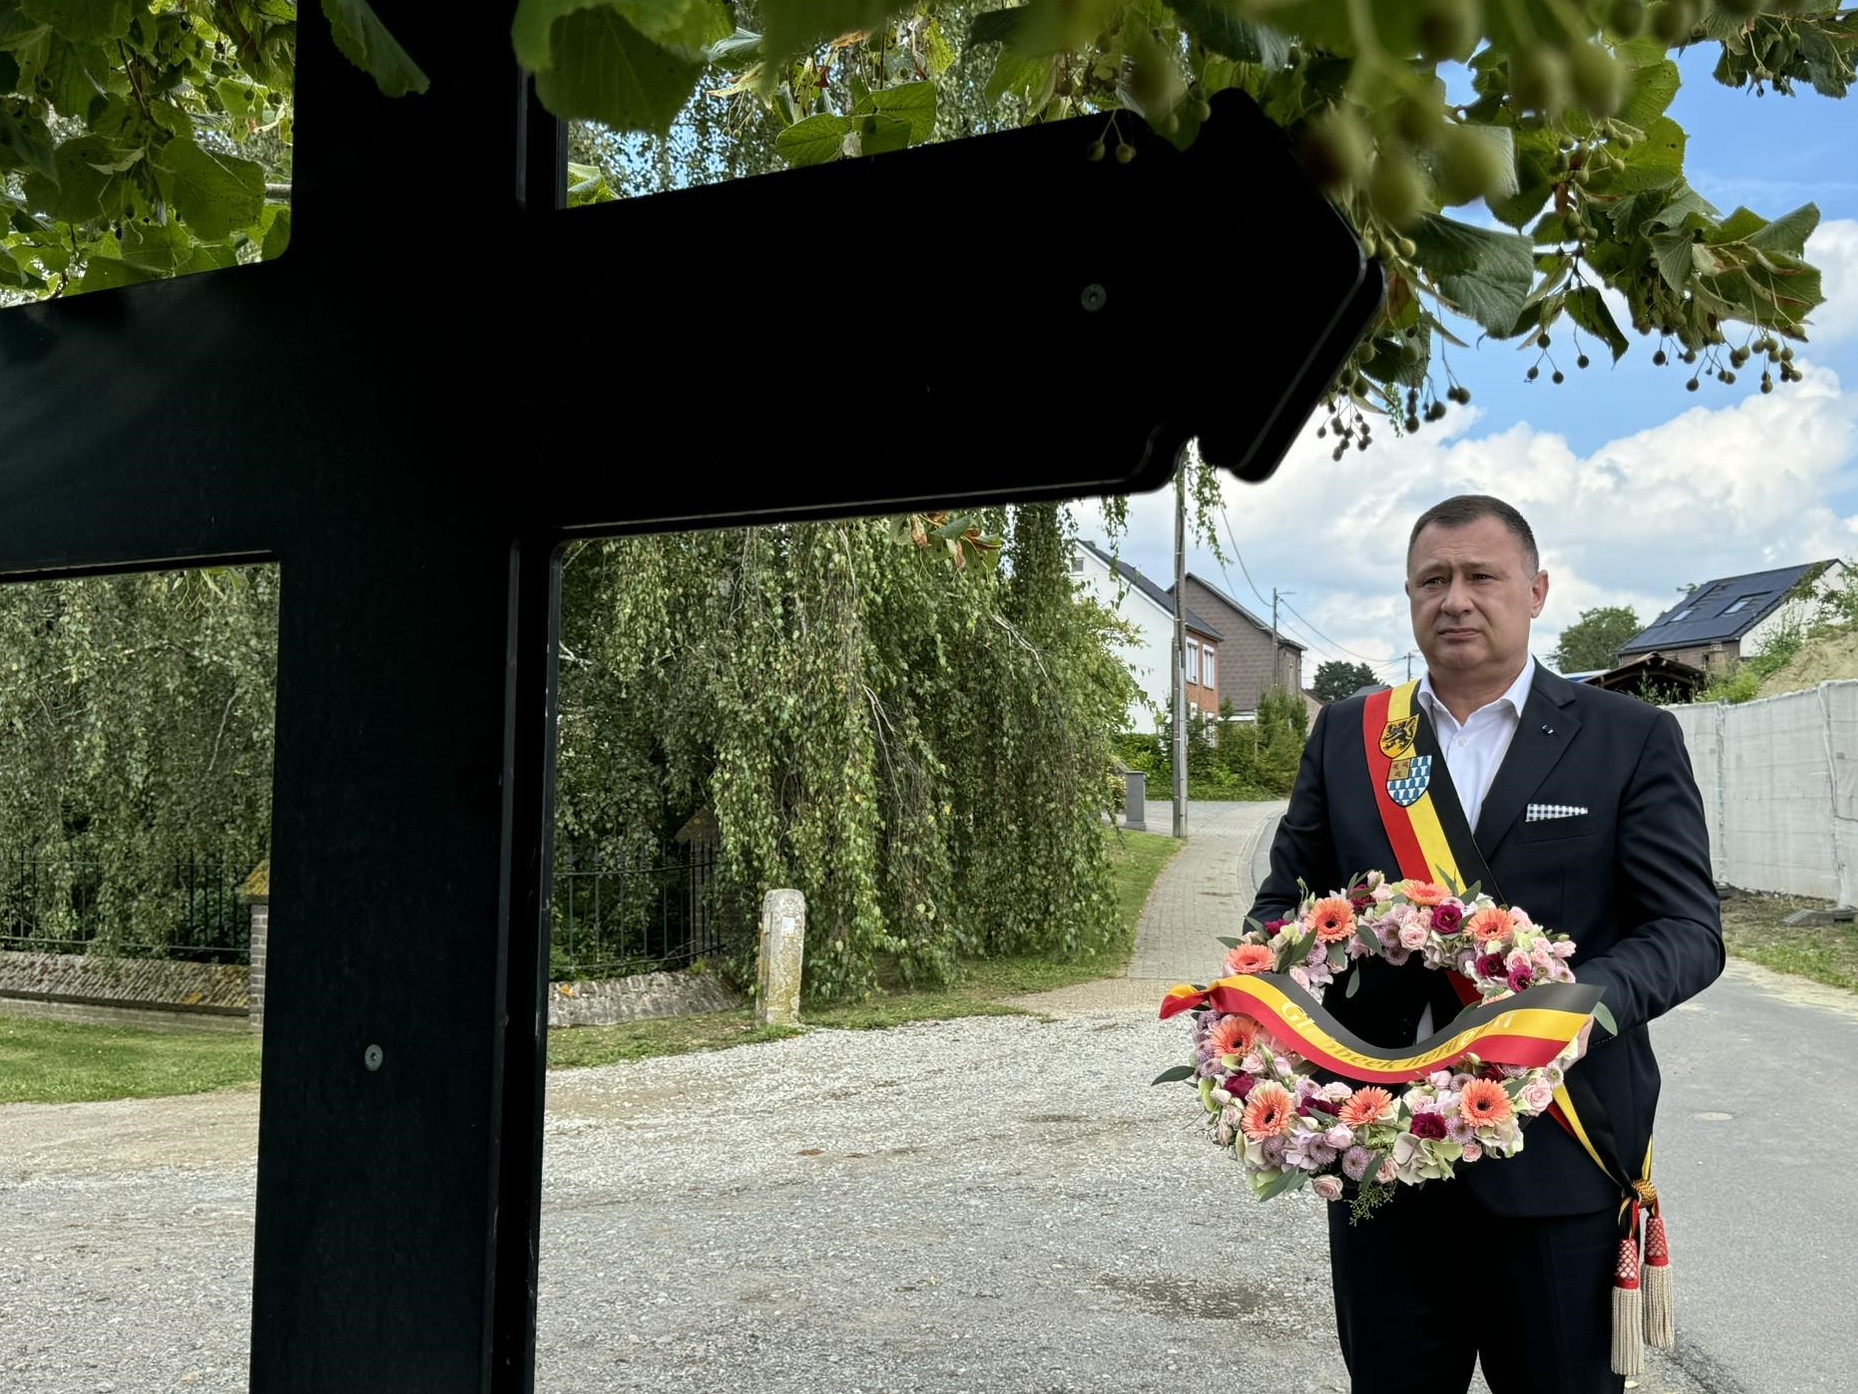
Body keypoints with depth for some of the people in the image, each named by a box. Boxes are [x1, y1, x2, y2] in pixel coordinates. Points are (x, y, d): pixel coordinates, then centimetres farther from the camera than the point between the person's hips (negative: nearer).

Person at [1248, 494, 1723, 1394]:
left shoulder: (1631, 738, 0)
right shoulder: (1344, 735, 7)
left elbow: (1689, 929, -3)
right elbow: (1287, 899, 11)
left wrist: (1581, 999, -23)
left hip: (1554, 1155, -2)